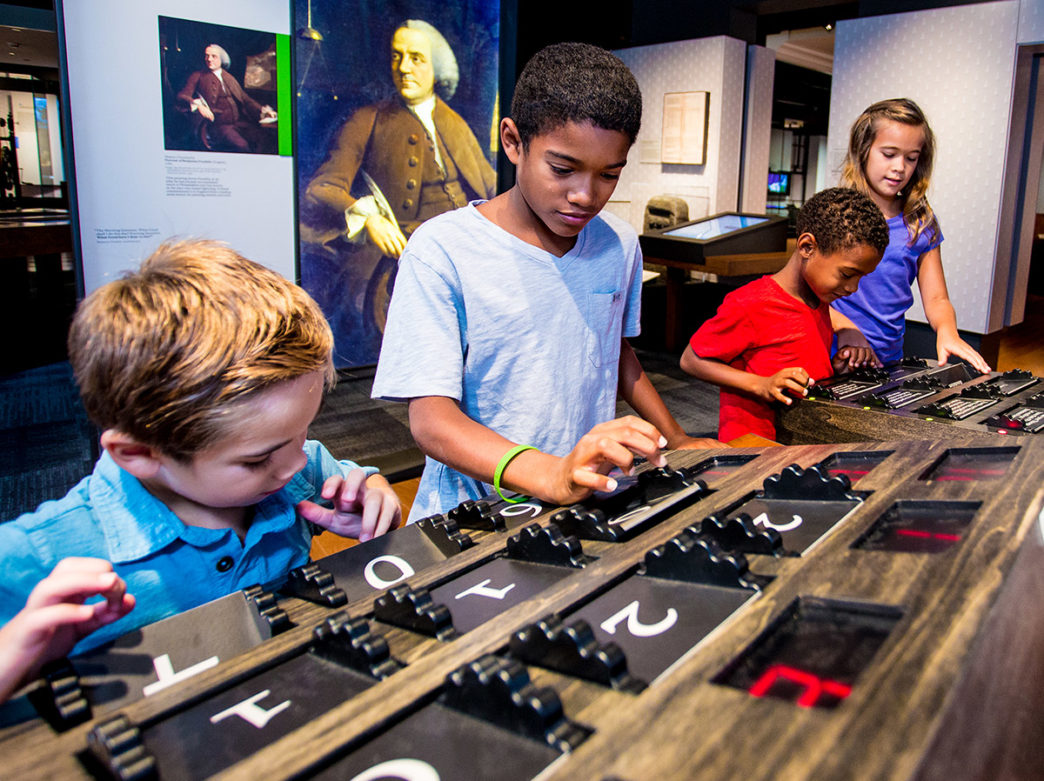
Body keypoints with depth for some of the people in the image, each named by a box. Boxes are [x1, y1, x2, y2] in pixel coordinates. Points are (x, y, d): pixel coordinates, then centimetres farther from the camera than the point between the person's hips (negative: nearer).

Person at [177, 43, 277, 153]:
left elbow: (245, 99, 23)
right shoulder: (198, 76, 11)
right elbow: (182, 96, 0)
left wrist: (262, 110, 3)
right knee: (241, 146, -34)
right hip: (218, 125, -4)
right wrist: (196, 105, -23)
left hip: (239, 122, 4)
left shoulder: (230, 78, 24)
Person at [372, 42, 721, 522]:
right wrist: (553, 476, -33)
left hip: (591, 510, 4)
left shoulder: (620, 246, 7)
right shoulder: (441, 251, -13)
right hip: (476, 518, -4)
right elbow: (431, 418, -19)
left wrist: (676, 441, 19)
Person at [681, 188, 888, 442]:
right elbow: (691, 360, -11)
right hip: (752, 443, -9)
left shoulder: (819, 301, 14)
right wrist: (761, 385, -20)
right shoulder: (750, 305, -15)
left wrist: (834, 367, 6)